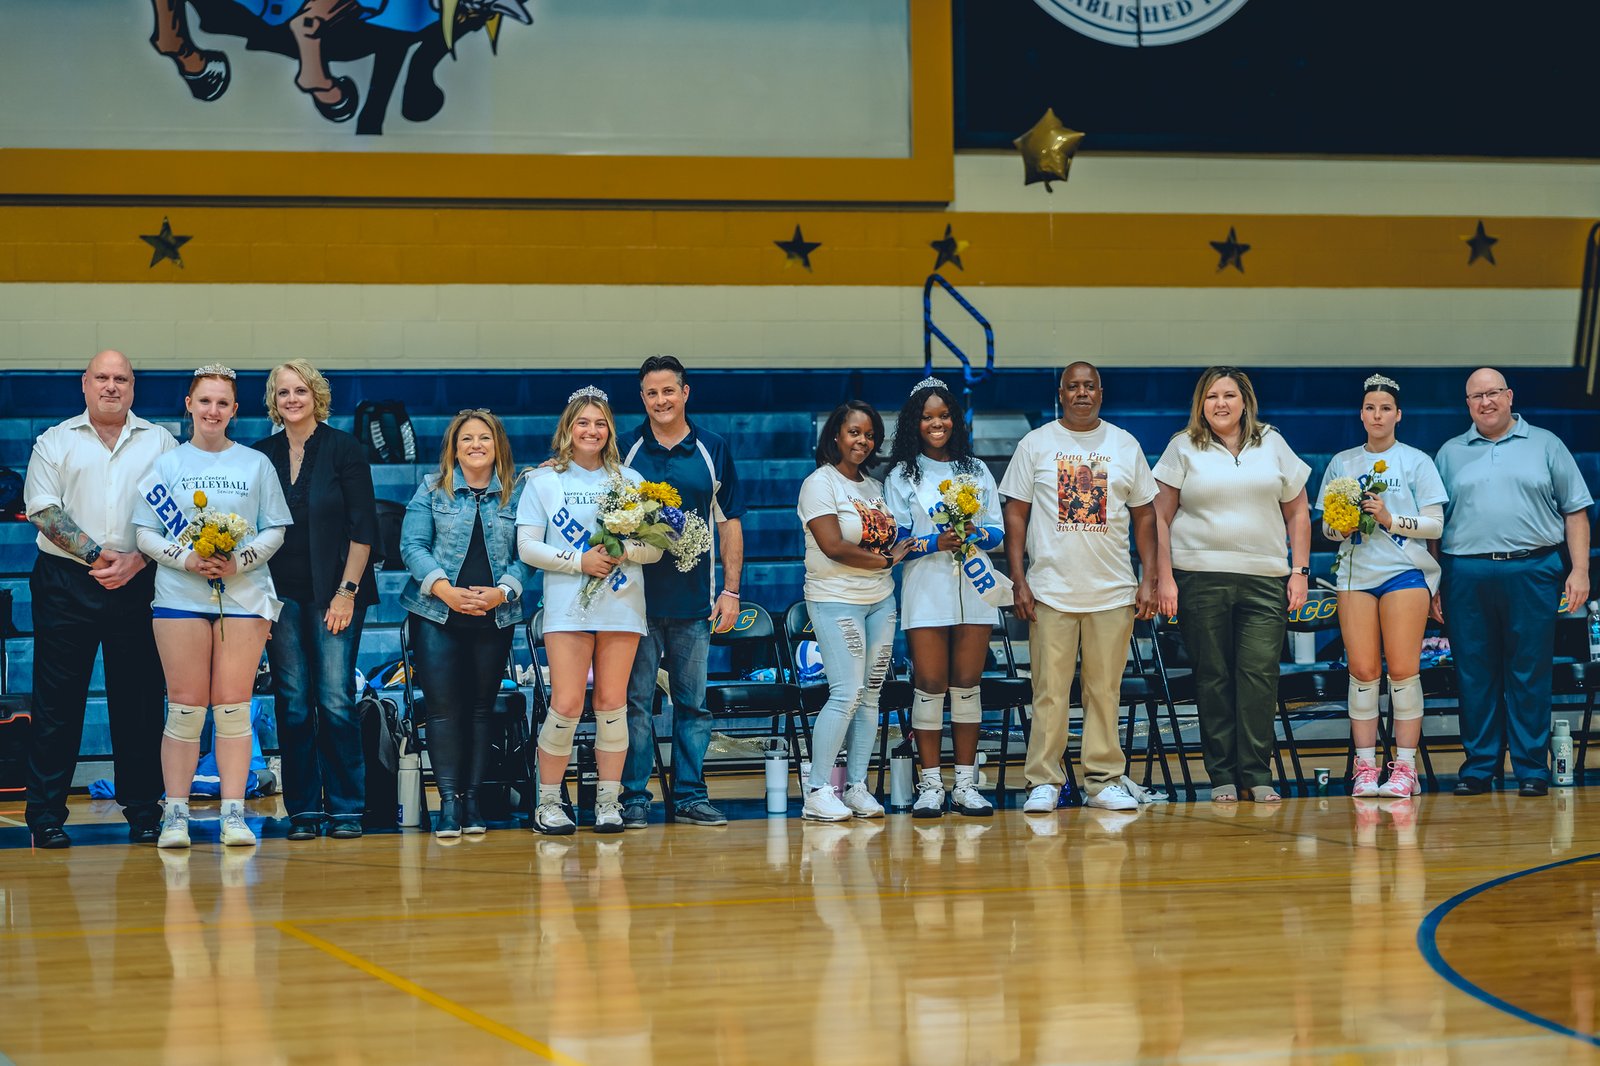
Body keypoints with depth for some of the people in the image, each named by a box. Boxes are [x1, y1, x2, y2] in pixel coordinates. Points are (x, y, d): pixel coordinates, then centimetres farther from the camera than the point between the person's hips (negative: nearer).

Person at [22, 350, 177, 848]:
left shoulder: (159, 442, 11)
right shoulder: (55, 442, 9)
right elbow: (43, 509, -1)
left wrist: (136, 560, -9)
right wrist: (96, 555, -11)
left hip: (137, 584, 1)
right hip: (66, 583, -1)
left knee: (139, 700, 3)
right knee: (57, 701, -1)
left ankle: (143, 811, 10)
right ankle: (46, 815, 4)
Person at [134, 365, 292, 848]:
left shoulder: (256, 464, 9)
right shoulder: (167, 464, 7)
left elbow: (275, 531, 7)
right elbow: (146, 533, 4)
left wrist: (240, 561, -10)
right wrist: (188, 560, -12)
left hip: (243, 594, 0)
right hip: (180, 596, 0)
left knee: (233, 706, -2)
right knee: (185, 706, -2)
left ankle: (234, 813, 2)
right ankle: (175, 814, 3)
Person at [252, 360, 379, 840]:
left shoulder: (344, 449, 0)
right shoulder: (261, 455, 8)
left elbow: (363, 527, -2)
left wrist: (347, 591, -8)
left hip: (334, 593, -3)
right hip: (282, 595, 3)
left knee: (336, 701, -6)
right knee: (292, 704, 2)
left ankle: (345, 808, 1)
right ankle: (303, 810, 7)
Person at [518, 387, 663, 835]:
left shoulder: (630, 480, 11)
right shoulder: (543, 481, 6)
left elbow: (656, 546, 7)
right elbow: (527, 547, 0)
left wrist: (622, 551, -13)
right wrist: (579, 561, -12)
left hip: (622, 606, 2)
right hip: (568, 607, -2)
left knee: (612, 703, 3)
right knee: (567, 705, -8)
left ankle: (609, 801, 9)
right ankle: (548, 803, 2)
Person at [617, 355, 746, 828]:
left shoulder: (713, 450, 7)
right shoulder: (625, 449, 3)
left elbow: (729, 524, 9)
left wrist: (731, 590, 4)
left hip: (694, 601, 2)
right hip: (637, 595, -1)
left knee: (693, 702, 6)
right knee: (635, 702, -1)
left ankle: (690, 795, 12)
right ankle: (633, 798, 4)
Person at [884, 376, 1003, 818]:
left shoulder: (976, 471, 14)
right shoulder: (901, 475, 6)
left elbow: (998, 533, 11)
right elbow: (893, 541, 0)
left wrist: (975, 534, -11)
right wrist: (935, 543, -16)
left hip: (974, 587, 2)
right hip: (926, 589, -2)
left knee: (967, 683, 2)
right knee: (929, 685, -4)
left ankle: (966, 784, 6)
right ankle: (930, 785, 0)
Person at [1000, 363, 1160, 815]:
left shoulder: (1125, 446, 10)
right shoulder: (1036, 444, 5)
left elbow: (1143, 514, 12)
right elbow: (1016, 513, 4)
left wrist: (1149, 578, 4)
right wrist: (1018, 581, -4)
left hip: (1113, 591, 2)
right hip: (1051, 590, -2)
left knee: (1105, 689, 4)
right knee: (1049, 691, -2)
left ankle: (1104, 780, 10)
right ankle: (1044, 781, 3)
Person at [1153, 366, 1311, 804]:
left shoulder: (1272, 444, 14)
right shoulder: (1184, 448, 8)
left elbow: (1297, 513, 15)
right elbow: (1161, 518, 6)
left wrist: (1300, 571, 6)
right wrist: (1165, 578, -3)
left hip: (1265, 580, 1)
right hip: (1200, 579, -1)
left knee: (1259, 676, -7)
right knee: (1212, 678, 0)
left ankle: (1257, 775, -1)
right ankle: (1221, 776, 6)